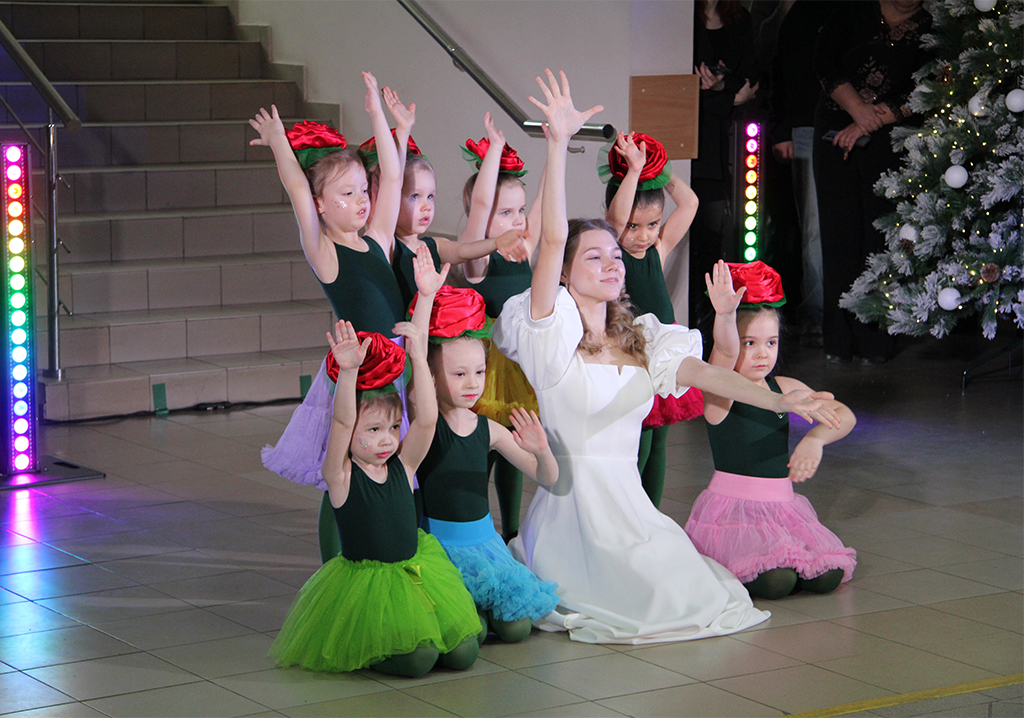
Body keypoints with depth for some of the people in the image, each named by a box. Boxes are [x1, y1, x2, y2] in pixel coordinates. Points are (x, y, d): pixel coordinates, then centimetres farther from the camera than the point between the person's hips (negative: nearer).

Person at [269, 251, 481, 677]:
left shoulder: (402, 465, 0)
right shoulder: (341, 476, -10)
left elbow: (427, 417, -11)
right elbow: (341, 423, -27)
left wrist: (418, 354, -18)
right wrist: (348, 372, -42)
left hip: (415, 570, 5)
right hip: (363, 579, -5)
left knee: (462, 653, -5)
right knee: (416, 658, -21)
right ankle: (355, 647, 7)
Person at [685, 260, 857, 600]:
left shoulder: (785, 389, 8)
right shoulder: (719, 393, -8)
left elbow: (843, 415, 1)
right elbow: (724, 351, -29)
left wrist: (816, 437, -21)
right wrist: (725, 315, -51)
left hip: (782, 505, 6)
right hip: (732, 510, -6)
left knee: (826, 576, -13)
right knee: (775, 580, -27)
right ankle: (717, 571, 3)